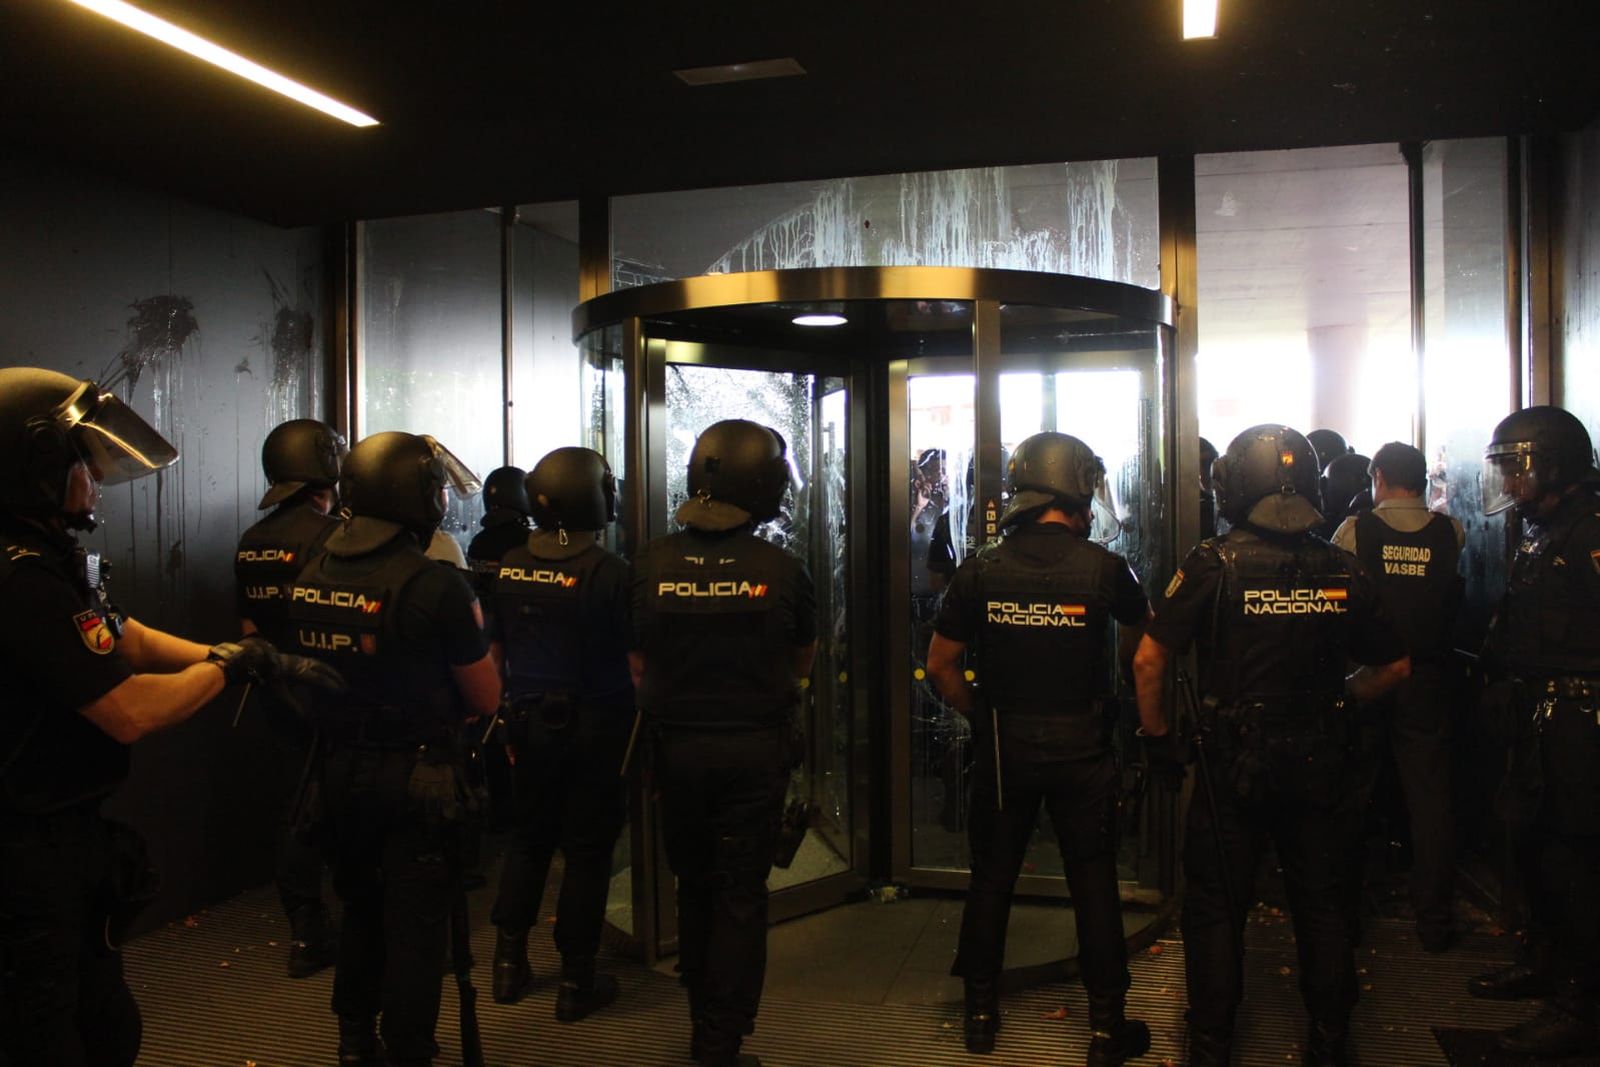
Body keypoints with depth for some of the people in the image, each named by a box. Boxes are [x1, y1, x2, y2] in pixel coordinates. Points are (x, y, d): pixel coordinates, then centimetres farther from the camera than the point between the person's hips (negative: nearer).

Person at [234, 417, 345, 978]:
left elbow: (248, 628, 13)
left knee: (296, 809, 13)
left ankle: (305, 933, 21)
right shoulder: (330, 536, -17)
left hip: (282, 698, 7)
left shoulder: (251, 542, 6)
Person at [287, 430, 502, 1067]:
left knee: (359, 906, 24)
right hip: (417, 775, -6)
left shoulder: (308, 580, -2)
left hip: (337, 769, 6)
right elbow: (486, 698, -12)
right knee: (415, 925, 8)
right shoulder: (437, 585, -20)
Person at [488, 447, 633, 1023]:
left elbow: (492, 651, 9)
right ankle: (576, 981, 16)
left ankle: (509, 963, 29)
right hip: (595, 724, -4)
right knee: (587, 850, 7)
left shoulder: (509, 567, 0)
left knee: (528, 838, 20)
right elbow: (635, 660, -14)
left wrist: (505, 716, 20)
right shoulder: (610, 572, -16)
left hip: (529, 721, 5)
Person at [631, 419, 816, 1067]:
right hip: (755, 750, -2)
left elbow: (638, 666, 0)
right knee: (741, 898, 9)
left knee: (694, 888, 19)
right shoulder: (780, 569, -12)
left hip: (678, 748, 2)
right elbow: (802, 662, 3)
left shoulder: (653, 563, -8)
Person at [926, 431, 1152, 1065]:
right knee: (1094, 884, 10)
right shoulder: (1104, 567, -11)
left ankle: (981, 1014, 27)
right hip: (1083, 749, -1)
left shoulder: (981, 570, -8)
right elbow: (1141, 643, 8)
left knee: (992, 877, 15)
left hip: (1006, 746, 1)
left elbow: (940, 665, -3)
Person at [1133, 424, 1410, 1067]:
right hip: (1321, 766, 4)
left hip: (1234, 766, -3)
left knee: (1216, 910, 10)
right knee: (1322, 906, 19)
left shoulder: (1214, 563, -13)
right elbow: (1396, 666, 8)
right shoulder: (1343, 570, -2)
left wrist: (1156, 735, -2)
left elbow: (1149, 660, -15)